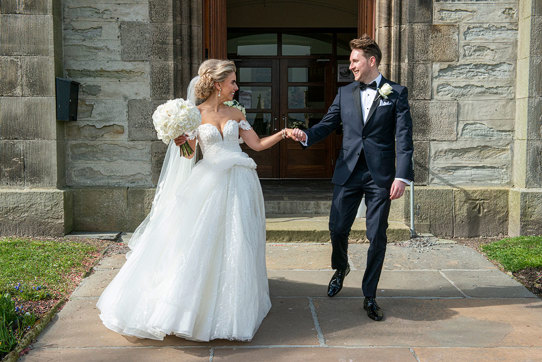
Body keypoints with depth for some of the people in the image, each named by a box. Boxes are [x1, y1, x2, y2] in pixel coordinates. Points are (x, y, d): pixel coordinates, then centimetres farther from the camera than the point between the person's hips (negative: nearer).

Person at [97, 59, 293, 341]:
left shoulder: (236, 114, 12)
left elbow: (257, 144, 12)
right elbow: (189, 153, 1)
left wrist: (284, 133, 3)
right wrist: (181, 141, -19)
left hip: (238, 184, 3)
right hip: (210, 183, -3)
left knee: (235, 243, 4)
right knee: (200, 240, -5)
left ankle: (229, 309, 18)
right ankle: (196, 303, 9)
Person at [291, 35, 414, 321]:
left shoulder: (396, 93, 2)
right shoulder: (345, 93, 12)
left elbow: (403, 138, -5)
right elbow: (327, 125, 9)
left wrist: (402, 176, -14)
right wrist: (306, 136, -13)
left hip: (380, 176, -3)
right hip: (348, 174, 3)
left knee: (377, 237, 2)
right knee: (337, 229, 5)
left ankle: (369, 296, 17)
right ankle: (340, 268, 38)